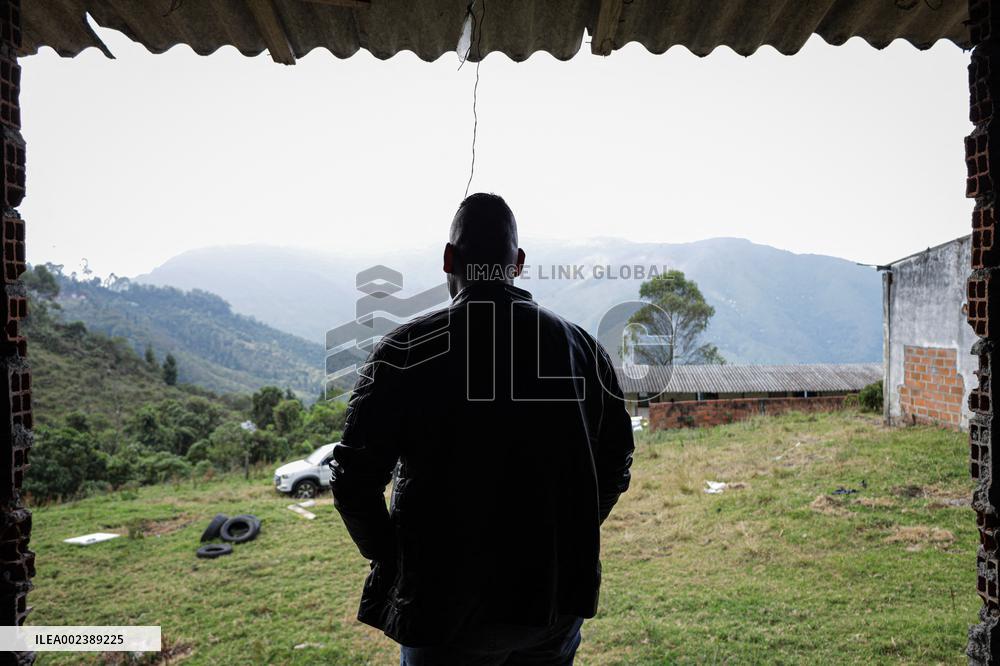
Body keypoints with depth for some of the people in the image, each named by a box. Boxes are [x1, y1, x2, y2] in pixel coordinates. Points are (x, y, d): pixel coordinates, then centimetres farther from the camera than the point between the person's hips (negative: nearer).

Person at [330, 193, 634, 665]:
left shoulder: (407, 351, -14)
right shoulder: (583, 348, -2)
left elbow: (355, 479, -13)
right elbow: (615, 468, 6)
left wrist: (390, 559, 3)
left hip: (446, 607, -3)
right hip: (559, 601, 4)